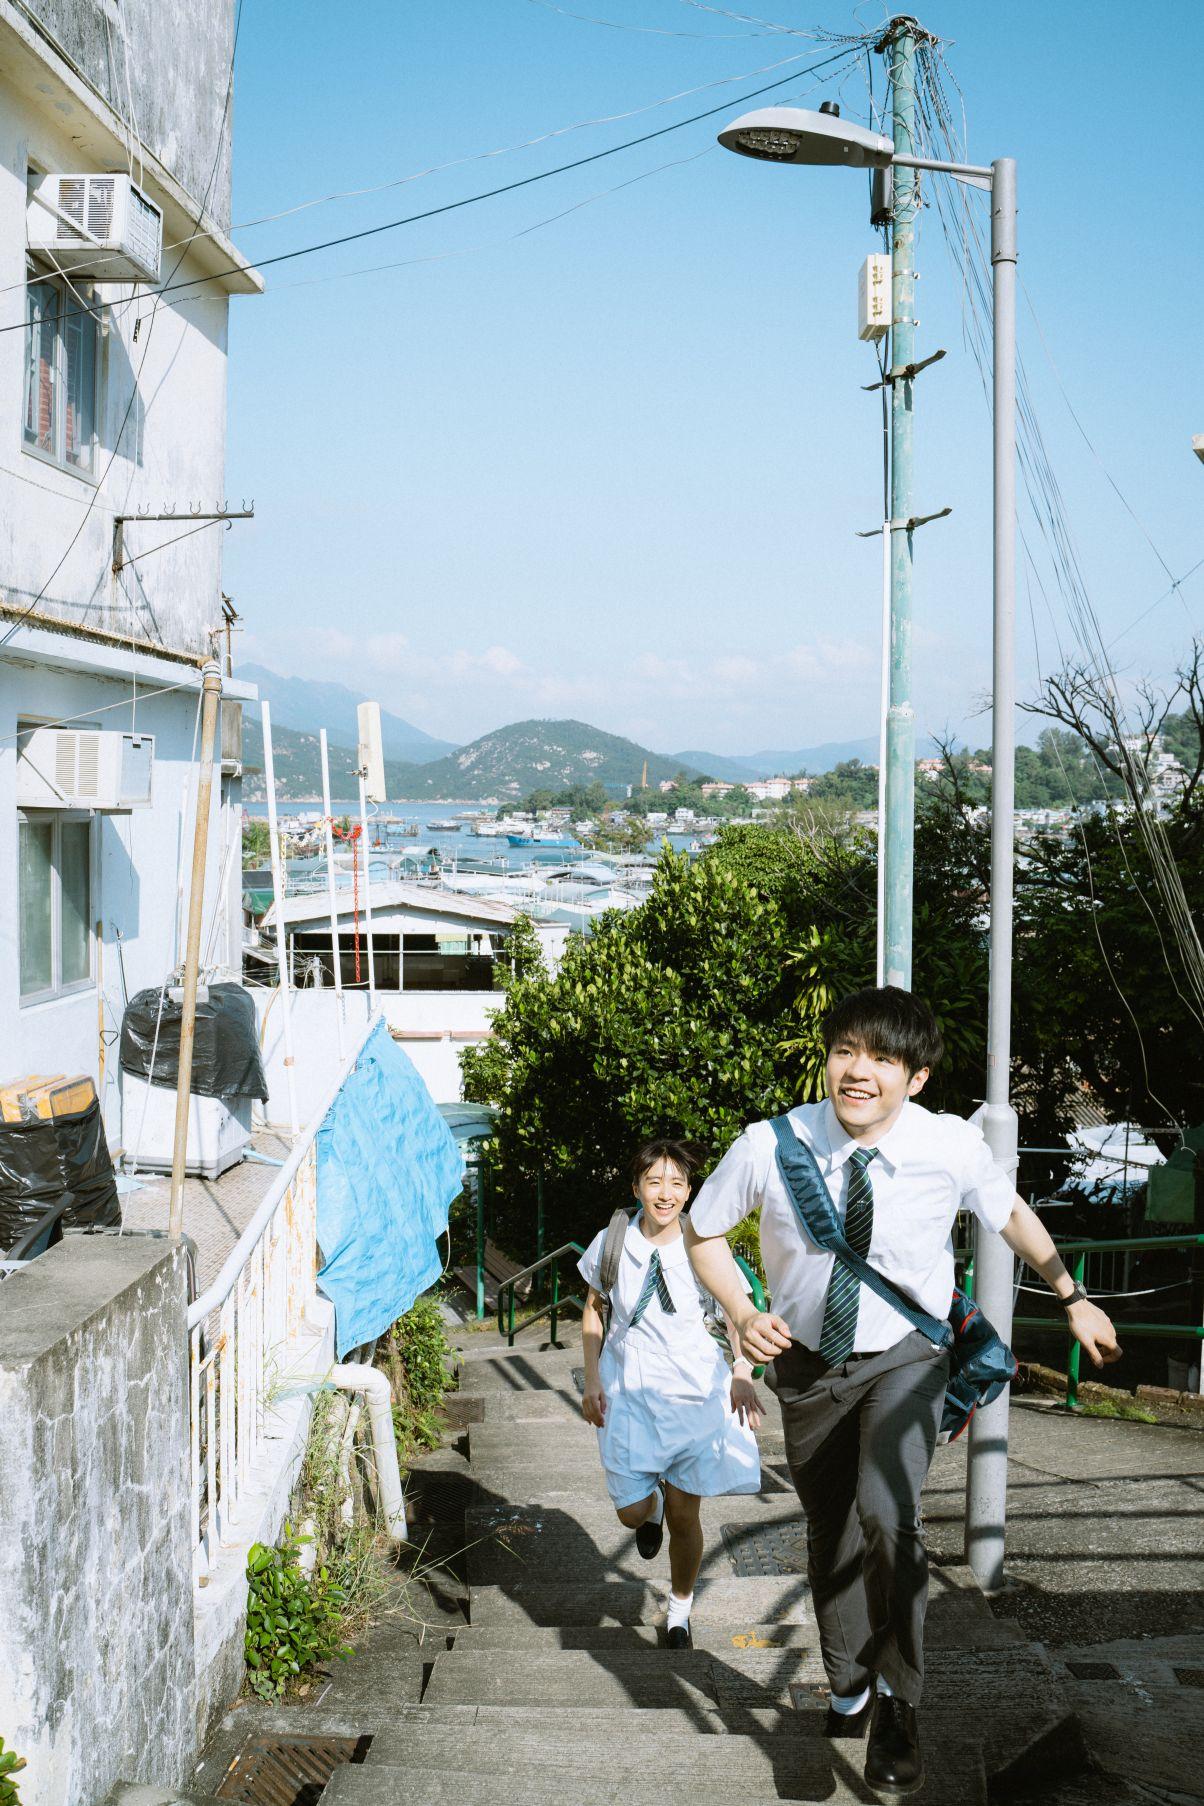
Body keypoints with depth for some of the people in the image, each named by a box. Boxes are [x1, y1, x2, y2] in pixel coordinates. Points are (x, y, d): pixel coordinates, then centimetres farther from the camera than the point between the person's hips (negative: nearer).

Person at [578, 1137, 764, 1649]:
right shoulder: (612, 1243, -7)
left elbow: (737, 1312, 3)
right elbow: (593, 1310, 7)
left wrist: (742, 1374, -12)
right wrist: (592, 1382, 3)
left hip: (693, 1390, -1)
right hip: (627, 1390, 1)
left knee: (684, 1515, 5)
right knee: (632, 1511, 1)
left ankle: (680, 1609, 31)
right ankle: (653, 1503, 40)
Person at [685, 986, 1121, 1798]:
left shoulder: (953, 1146, -20)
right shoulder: (770, 1147, -21)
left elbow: (1011, 1214, 3)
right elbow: (703, 1232, -3)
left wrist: (1074, 1297, 11)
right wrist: (742, 1313, -18)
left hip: (906, 1356, -2)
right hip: (808, 1361, 2)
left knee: (888, 1517, -26)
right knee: (830, 1533, 18)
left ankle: (897, 1698, -1)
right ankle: (849, 1689, 47)